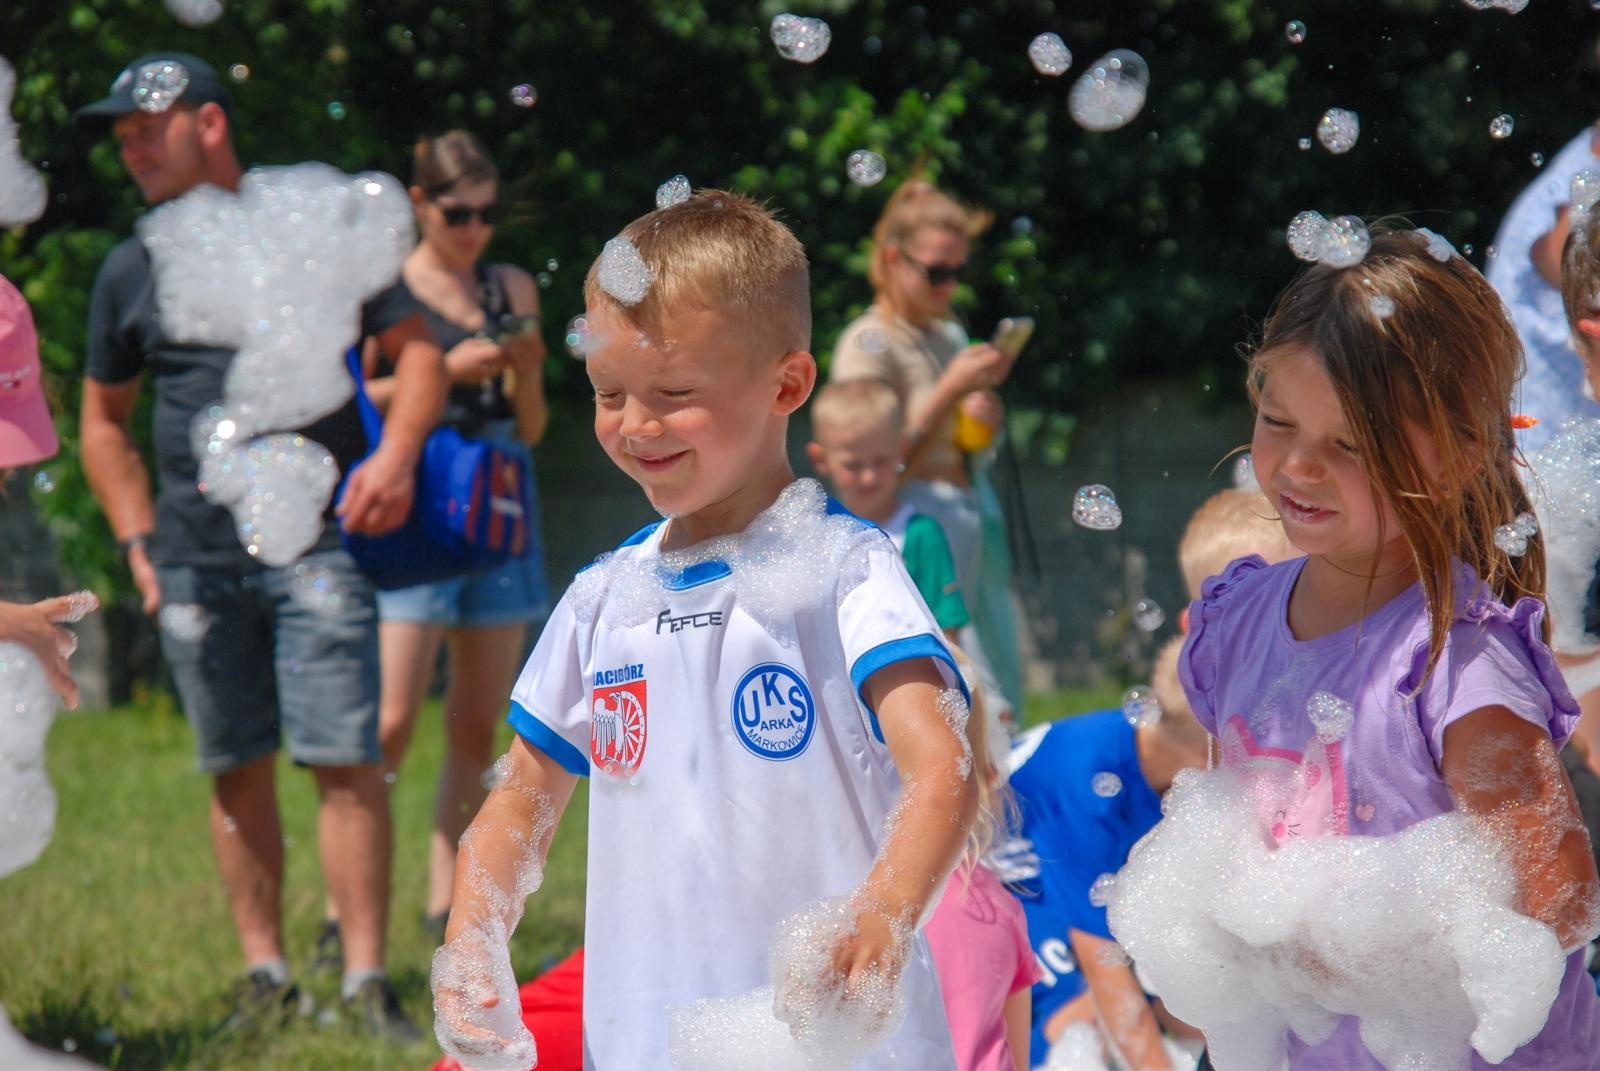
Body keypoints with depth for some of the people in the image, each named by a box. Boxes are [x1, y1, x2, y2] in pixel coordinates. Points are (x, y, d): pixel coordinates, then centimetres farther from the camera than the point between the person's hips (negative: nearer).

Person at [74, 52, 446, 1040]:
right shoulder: (133, 271, 12)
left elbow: (418, 351, 7)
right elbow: (104, 421, 21)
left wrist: (396, 453, -11)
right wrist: (139, 541, 10)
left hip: (318, 541, -3)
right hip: (198, 556, 3)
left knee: (345, 758, -9)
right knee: (237, 770, 5)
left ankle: (367, 978, -6)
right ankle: (266, 974, 13)